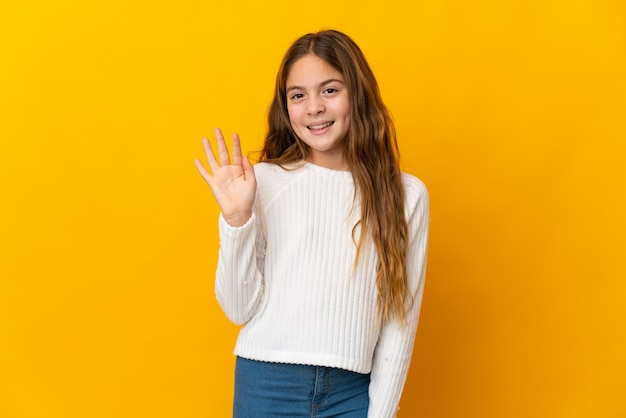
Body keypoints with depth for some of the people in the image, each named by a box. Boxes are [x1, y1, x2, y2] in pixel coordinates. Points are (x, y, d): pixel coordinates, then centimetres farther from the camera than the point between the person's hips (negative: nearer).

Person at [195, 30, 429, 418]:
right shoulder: (264, 181, -4)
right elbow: (241, 308, -4)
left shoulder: (407, 196, -2)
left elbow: (401, 321, 2)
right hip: (266, 385, 0)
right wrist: (236, 219, -14)